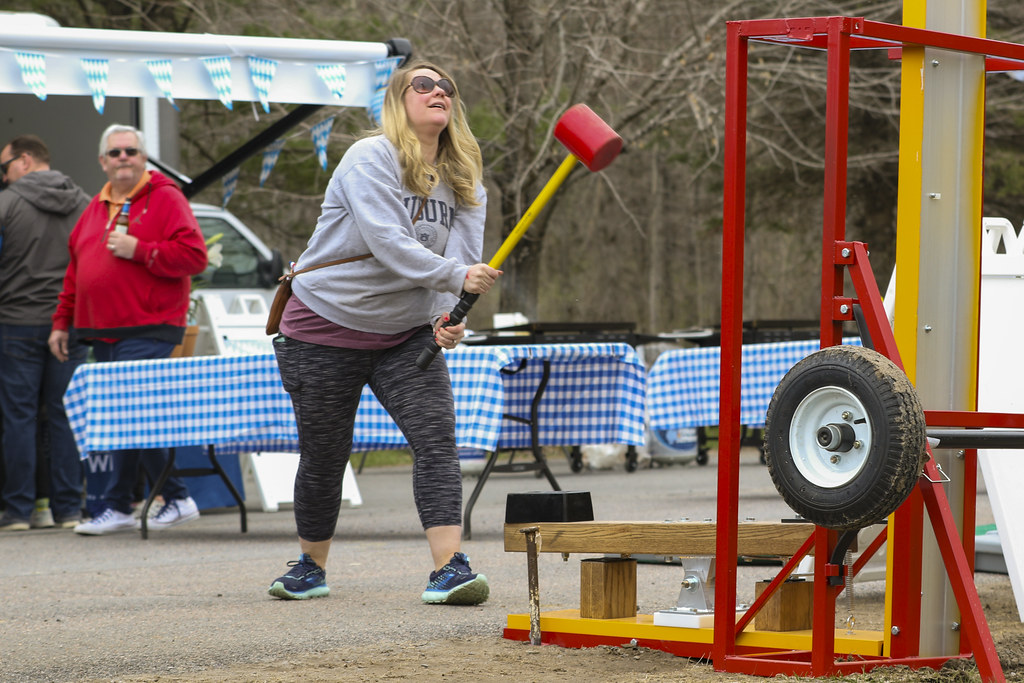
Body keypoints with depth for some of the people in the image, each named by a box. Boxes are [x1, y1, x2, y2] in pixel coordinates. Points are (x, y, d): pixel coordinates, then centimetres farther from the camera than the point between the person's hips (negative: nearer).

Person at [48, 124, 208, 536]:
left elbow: (194, 255, -12)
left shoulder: (165, 199, -2)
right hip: (103, 331, 8)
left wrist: (138, 250, -16)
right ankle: (176, 498, 12)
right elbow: (76, 268, 24)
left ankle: (116, 505, -6)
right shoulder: (96, 208, 20)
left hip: (147, 329, -8)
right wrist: (62, 320, 20)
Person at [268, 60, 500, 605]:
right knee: (324, 457, 5)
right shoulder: (371, 159, -16)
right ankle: (310, 568, 26)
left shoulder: (465, 180, 4)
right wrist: (455, 276, -36)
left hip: (406, 334, 4)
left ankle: (448, 569, -21)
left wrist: (446, 318, -22)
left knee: (437, 441, -15)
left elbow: (462, 254, -4)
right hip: (326, 328, -4)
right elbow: (387, 242, -28)